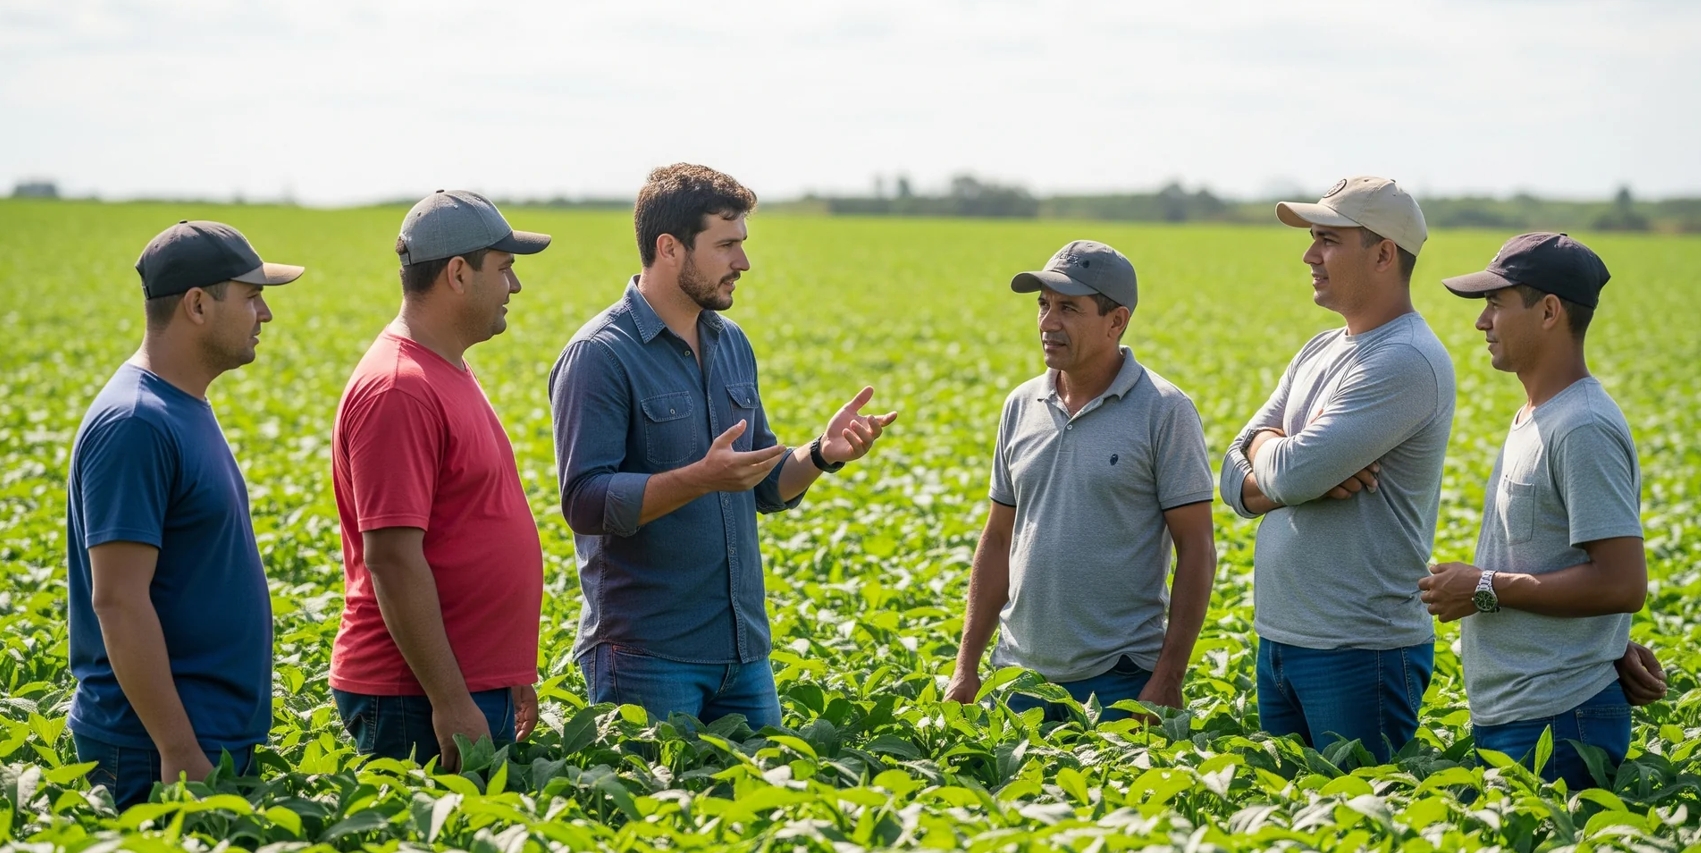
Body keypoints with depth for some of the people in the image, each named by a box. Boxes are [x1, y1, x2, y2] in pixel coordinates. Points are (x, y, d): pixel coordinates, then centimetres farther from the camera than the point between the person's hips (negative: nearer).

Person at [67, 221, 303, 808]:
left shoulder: (186, 408, 13)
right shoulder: (133, 427, -18)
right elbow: (118, 600, -22)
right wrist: (179, 752, -23)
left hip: (219, 735, 10)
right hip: (159, 750, -10)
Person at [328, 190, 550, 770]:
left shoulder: (450, 373, 15)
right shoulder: (398, 390, -17)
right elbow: (392, 558, -22)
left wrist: (510, 675, 21)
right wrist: (449, 702, -22)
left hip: (477, 688, 10)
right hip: (416, 702, -10)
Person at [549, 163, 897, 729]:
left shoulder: (732, 343, 13)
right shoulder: (600, 356, -12)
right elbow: (585, 501, -19)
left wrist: (823, 454, -2)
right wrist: (701, 477, -29)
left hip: (743, 648, 7)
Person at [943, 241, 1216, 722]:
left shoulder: (1165, 412, -6)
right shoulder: (1021, 406, 9)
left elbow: (1196, 550, -7)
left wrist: (1168, 679, -12)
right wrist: (966, 666, 9)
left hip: (1118, 681, -5)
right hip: (1018, 672, 5)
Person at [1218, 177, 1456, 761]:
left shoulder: (1406, 361, -15)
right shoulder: (1319, 352, 13)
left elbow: (1289, 473, -24)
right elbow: (1236, 482, 7)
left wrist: (1264, 446, -1)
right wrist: (1310, 475, -13)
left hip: (1360, 652, -9)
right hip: (1276, 640, 9)